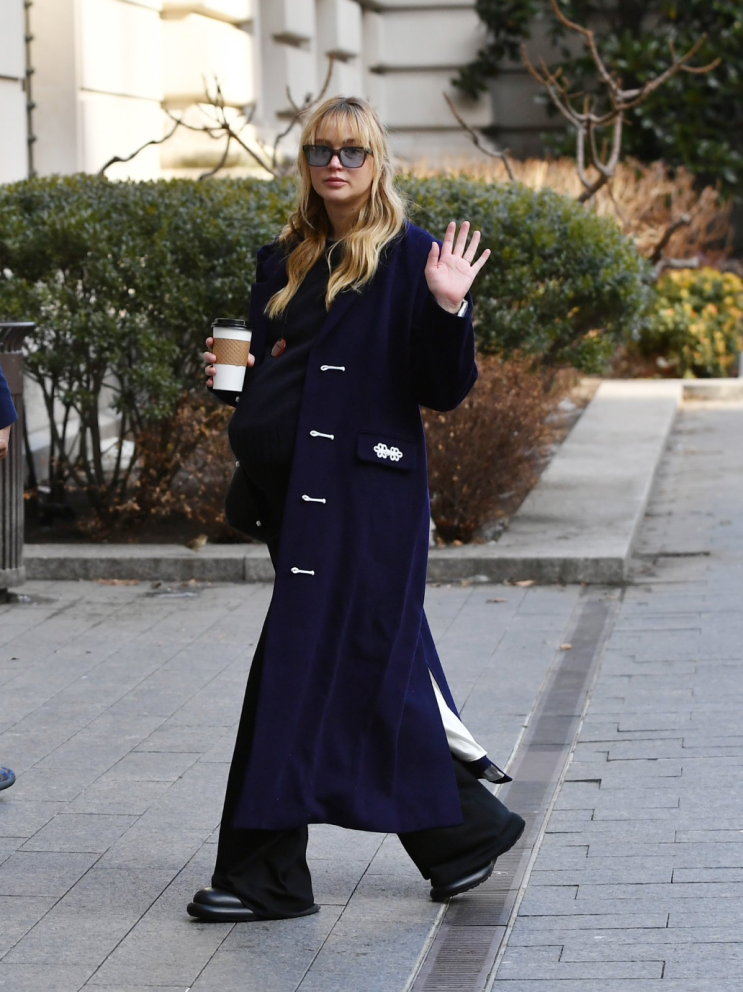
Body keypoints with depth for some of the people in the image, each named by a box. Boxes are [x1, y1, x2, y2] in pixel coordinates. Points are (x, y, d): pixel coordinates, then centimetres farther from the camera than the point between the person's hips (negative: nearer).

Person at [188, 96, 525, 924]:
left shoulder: (409, 256, -4)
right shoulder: (284, 262, 16)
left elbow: (444, 390, -9)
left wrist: (446, 307, -23)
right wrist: (231, 369, 5)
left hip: (364, 492, -7)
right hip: (296, 493, 7)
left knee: (306, 671, -7)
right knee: (370, 668, 10)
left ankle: (267, 873, 1)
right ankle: (467, 826, 23)